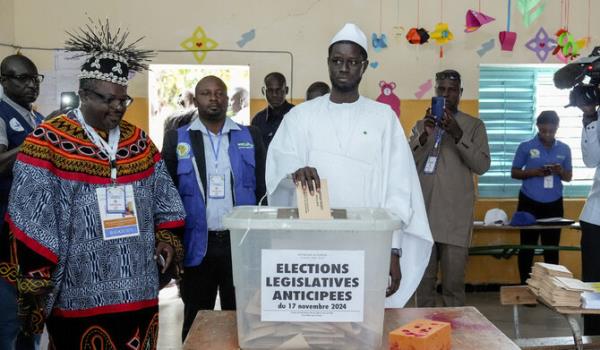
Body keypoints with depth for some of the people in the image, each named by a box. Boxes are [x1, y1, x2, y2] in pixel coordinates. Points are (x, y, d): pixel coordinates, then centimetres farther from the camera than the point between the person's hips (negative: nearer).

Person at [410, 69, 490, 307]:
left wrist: (458, 134, -16)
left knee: (454, 283, -2)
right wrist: (424, 136, -13)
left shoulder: (474, 126, 7)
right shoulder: (421, 125, 14)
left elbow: (482, 166, -4)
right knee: (423, 281, 6)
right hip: (423, 214, 2)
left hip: (455, 217, -2)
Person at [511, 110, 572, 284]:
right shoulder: (526, 147, -2)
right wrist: (534, 172, -17)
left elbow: (569, 177, 11)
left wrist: (561, 171, -12)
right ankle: (525, 286, 11)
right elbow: (514, 173, 0)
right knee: (527, 247, 2)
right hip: (529, 203, -2)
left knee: (552, 248, 5)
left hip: (554, 205, 2)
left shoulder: (564, 149, 6)